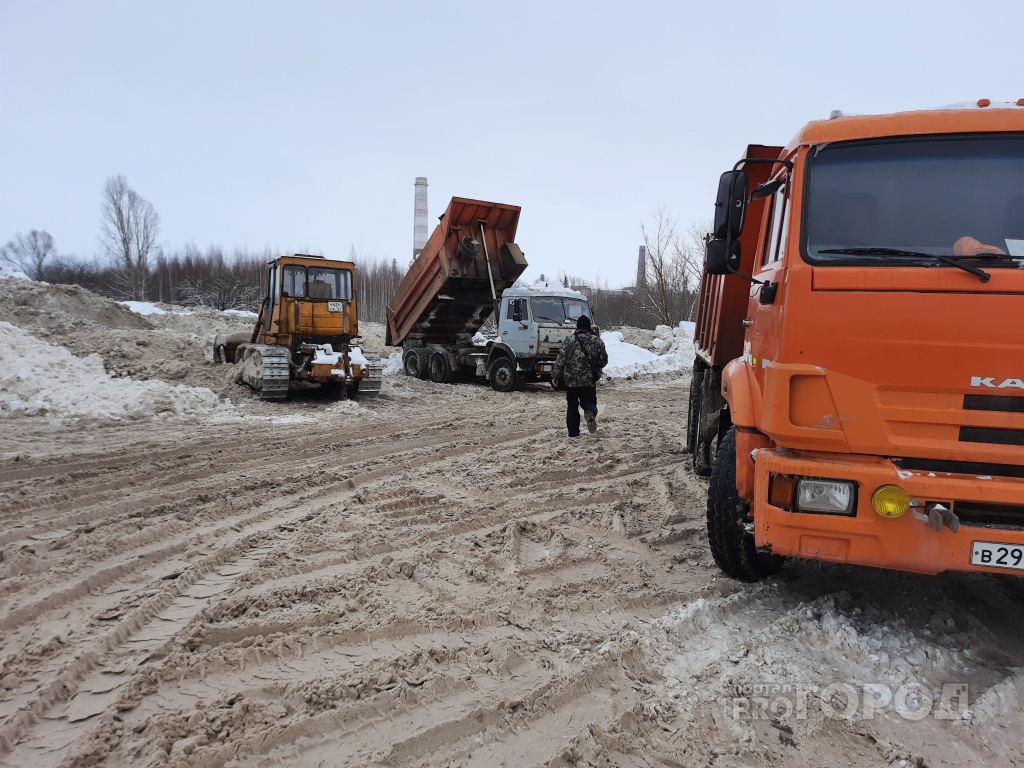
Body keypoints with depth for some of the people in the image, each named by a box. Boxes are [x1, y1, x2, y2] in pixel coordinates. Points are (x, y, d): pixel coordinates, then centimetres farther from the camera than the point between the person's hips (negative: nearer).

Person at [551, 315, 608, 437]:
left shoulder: (570, 341, -2)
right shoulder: (597, 341, 3)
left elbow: (560, 360, -3)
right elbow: (604, 360, 7)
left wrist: (555, 376, 4)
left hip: (571, 381, -1)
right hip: (590, 380, 1)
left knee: (572, 406, 9)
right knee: (589, 401, 11)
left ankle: (573, 433, 6)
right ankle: (590, 413, -24)